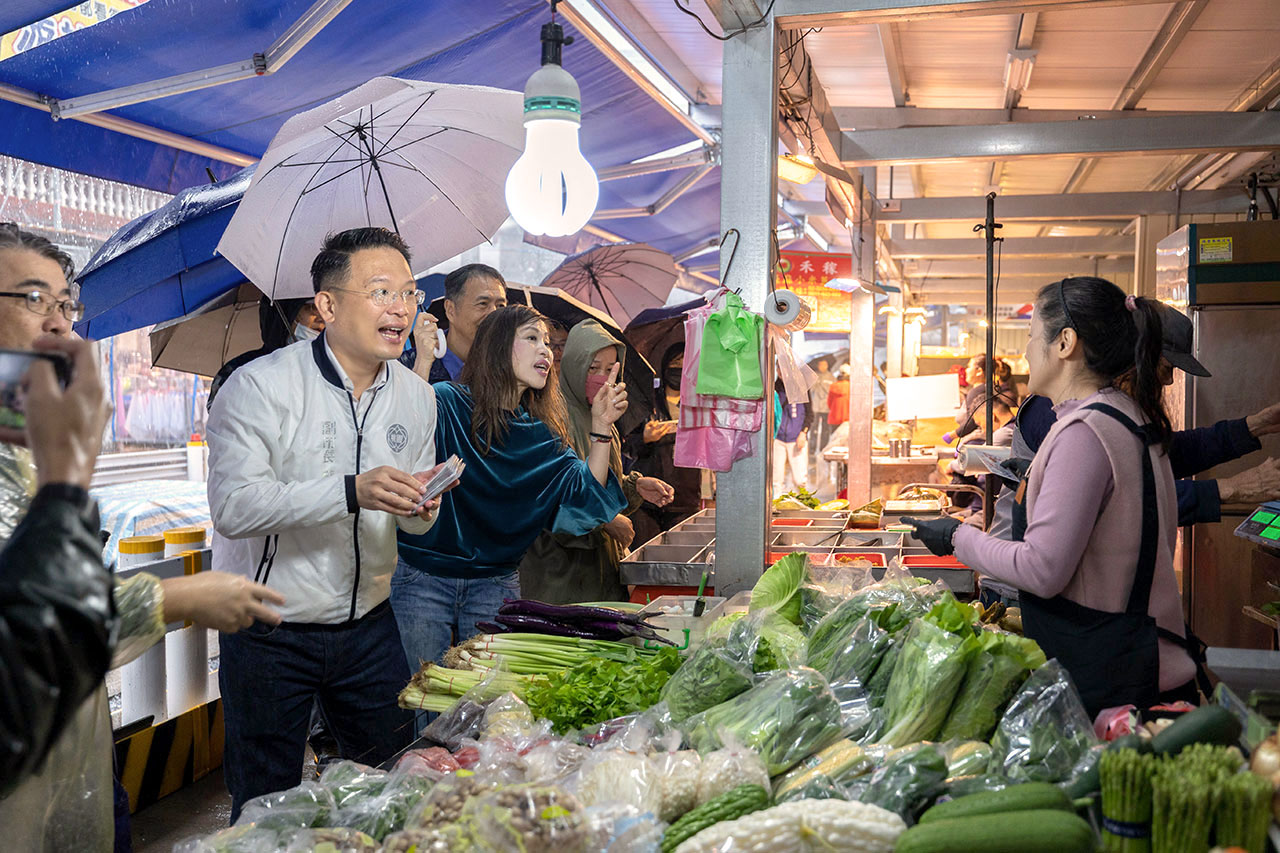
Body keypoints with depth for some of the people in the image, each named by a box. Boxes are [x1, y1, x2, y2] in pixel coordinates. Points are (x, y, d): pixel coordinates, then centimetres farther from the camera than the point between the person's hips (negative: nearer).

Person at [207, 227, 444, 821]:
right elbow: (233, 507, -24)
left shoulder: (416, 396, 4)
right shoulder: (260, 385, -14)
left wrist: (420, 509, -11)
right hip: (269, 634, -4)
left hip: (368, 626, 5)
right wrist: (350, 491, -33)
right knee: (267, 811, 8)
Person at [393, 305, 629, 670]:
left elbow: (584, 499, -1)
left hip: (496, 582, 4)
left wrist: (601, 427, -9)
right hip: (423, 575, -4)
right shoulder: (447, 402, -8)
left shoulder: (542, 433, 7)